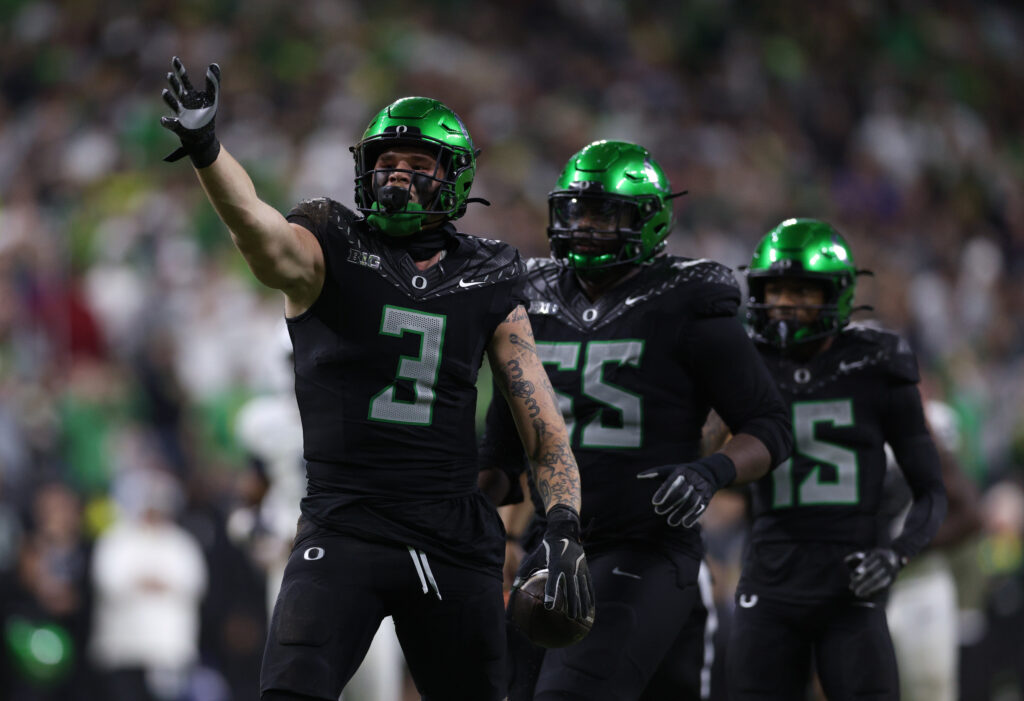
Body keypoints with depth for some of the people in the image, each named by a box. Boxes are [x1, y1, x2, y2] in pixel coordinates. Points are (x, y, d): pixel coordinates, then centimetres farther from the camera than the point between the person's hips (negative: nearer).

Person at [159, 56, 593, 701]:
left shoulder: (488, 282, 8)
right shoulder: (331, 254, 0)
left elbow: (542, 419, 8)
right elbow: (264, 234, -24)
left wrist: (566, 531, -5)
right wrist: (207, 151, -44)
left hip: (456, 540, 3)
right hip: (345, 527, -3)